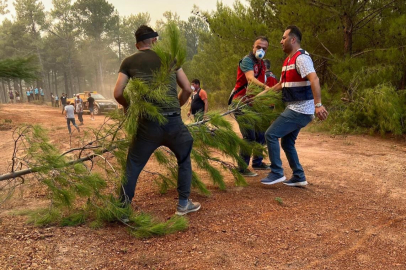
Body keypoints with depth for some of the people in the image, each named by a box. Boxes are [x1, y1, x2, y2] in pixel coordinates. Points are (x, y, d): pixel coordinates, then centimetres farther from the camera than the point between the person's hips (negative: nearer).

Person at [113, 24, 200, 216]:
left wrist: (131, 107, 23)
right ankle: (183, 204, 26)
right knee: (184, 159, 22)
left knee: (133, 166, 13)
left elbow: (118, 94, 4)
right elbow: (187, 89, 13)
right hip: (173, 121, 1)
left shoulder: (129, 62, 11)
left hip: (147, 123, -1)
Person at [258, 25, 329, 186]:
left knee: (271, 135, -9)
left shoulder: (301, 58, -15)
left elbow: (314, 79, -29)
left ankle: (277, 173, 0)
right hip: (295, 109, 10)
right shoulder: (288, 60, 16)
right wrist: (261, 94, 20)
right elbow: (281, 84, 25)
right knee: (287, 142, 15)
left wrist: (318, 105, -38)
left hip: (300, 110, -10)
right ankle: (299, 177, 23)